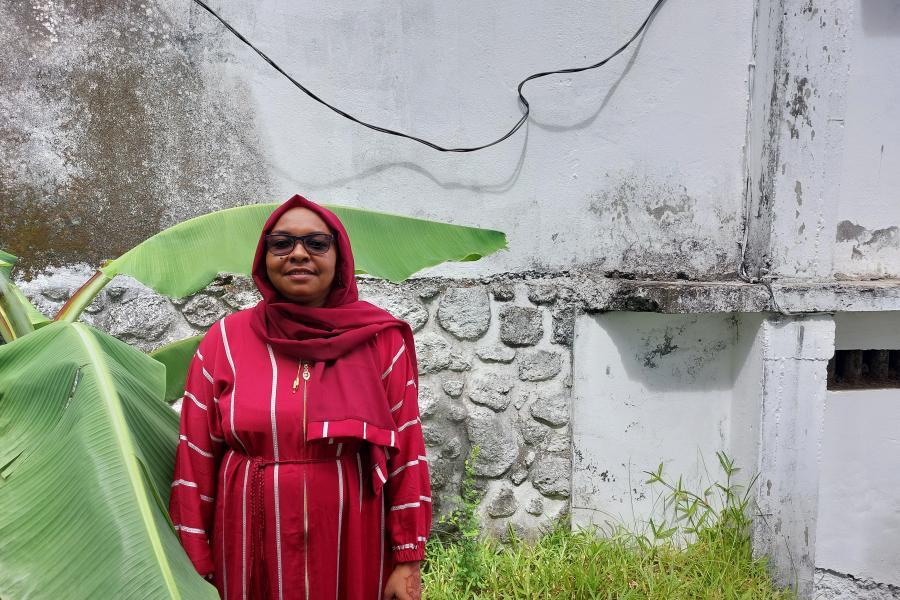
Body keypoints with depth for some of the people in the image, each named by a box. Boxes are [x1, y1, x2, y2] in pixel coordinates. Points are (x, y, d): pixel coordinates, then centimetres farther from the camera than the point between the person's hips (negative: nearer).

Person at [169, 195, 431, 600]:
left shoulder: (380, 339, -4)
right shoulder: (224, 341, -2)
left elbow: (406, 451, -2)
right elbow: (195, 458, 1)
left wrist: (408, 560, -2)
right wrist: (195, 567, 2)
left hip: (353, 546, 0)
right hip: (251, 552, 1)